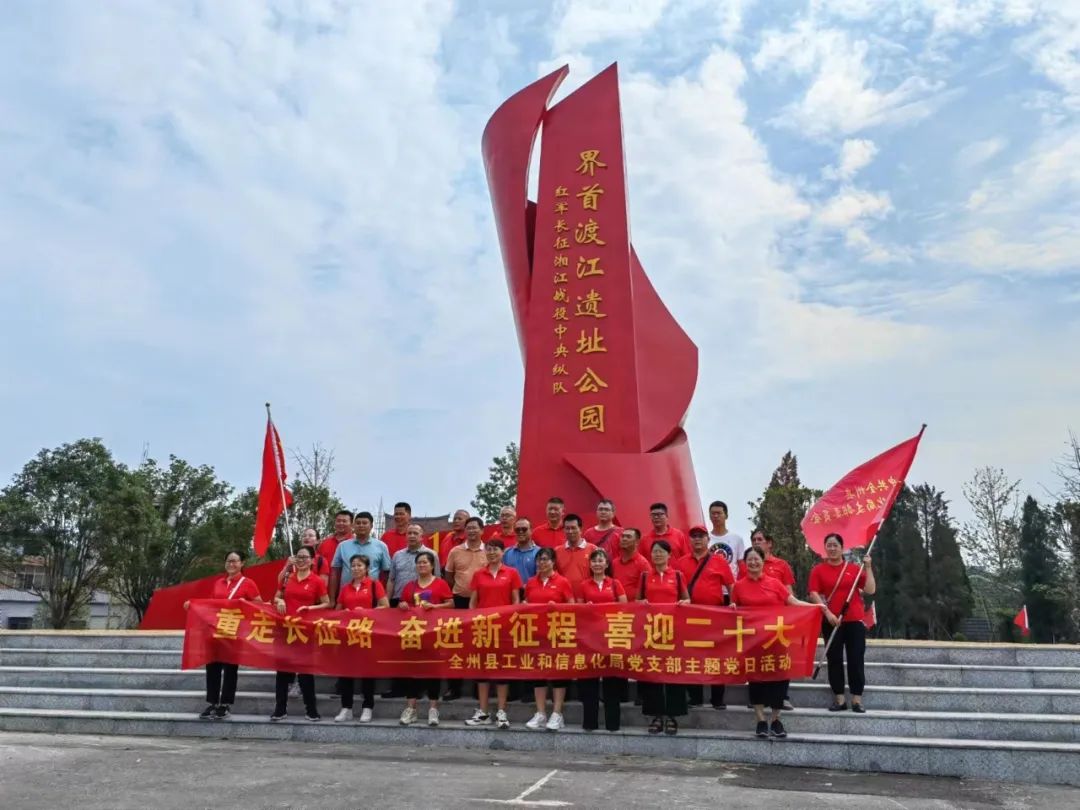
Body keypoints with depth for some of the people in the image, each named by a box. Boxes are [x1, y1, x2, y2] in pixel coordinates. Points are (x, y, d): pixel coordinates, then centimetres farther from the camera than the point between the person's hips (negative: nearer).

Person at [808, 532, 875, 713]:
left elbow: (870, 590, 0)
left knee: (856, 659, 0)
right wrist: (827, 613, -14)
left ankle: (857, 700, 7)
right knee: (834, 659, 4)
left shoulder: (855, 568, 6)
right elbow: (813, 594, -4)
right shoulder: (818, 569, 3)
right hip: (831, 621, 0)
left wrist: (868, 567, -5)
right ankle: (839, 699, 12)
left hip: (854, 620, 1)